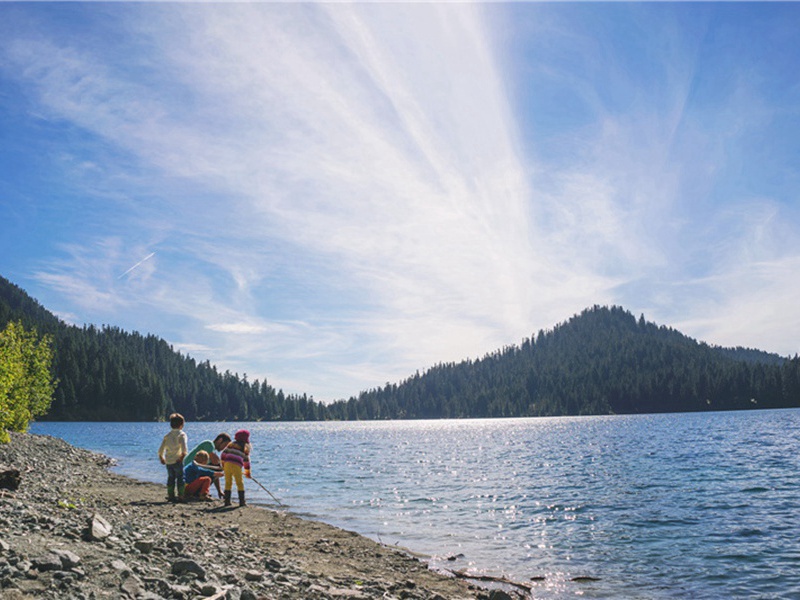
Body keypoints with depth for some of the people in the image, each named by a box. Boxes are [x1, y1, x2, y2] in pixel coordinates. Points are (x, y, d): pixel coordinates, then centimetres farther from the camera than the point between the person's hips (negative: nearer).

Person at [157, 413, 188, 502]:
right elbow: (184, 447, -19)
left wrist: (161, 458, 22)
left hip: (168, 461, 5)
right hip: (177, 461, -5)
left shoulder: (167, 435, 11)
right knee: (180, 478, 1)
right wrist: (183, 455, -9)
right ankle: (181, 496, -1)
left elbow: (161, 449, 11)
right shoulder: (182, 434, -5)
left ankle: (170, 496, 16)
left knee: (171, 478, 15)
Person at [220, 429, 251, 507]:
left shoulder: (231, 444, 21)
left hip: (227, 464, 3)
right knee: (240, 483, 8)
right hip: (237, 466, -3)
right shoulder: (245, 447, 11)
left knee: (228, 483, 15)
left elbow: (223, 453, 14)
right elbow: (246, 460, 10)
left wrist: (223, 464, 25)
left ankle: (227, 501, 15)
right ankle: (242, 502, 7)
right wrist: (248, 471, 18)